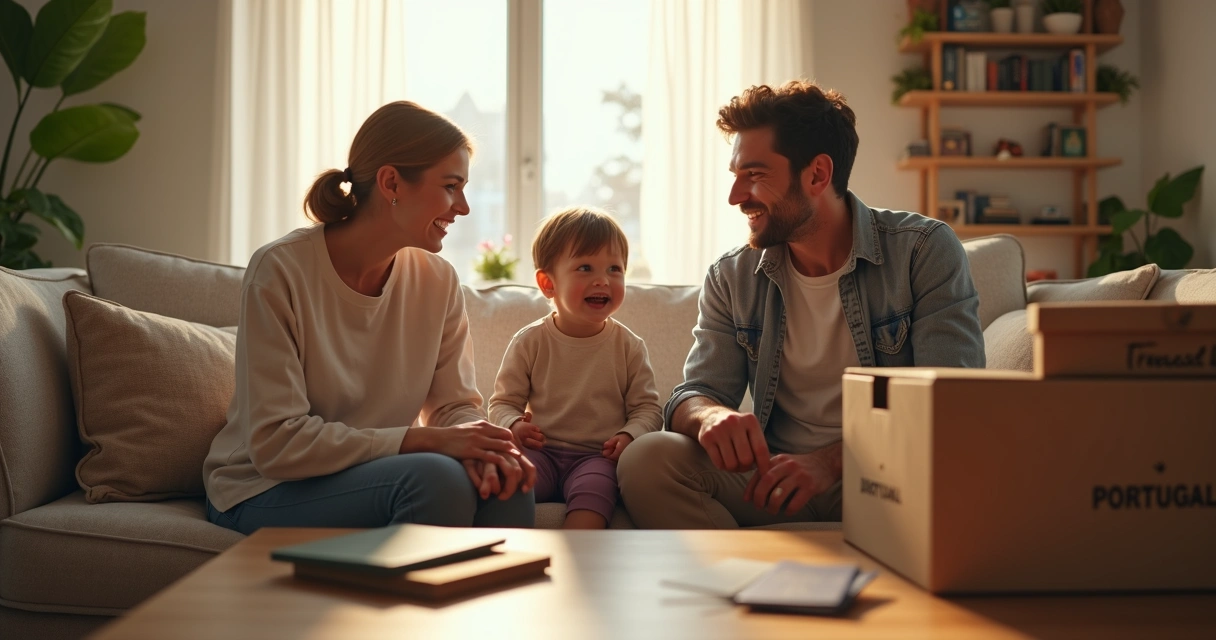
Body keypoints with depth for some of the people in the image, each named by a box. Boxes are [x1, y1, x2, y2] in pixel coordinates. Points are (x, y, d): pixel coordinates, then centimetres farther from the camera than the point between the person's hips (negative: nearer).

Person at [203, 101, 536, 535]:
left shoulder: (437, 280, -1)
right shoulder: (280, 271, -17)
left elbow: (455, 405, 1)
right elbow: (275, 443, -21)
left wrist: (480, 447, -24)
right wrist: (424, 439, -27)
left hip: (376, 476, 5)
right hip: (263, 493, -5)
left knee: (505, 485, -24)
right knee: (435, 477, -31)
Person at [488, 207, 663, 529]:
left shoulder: (629, 346, 6)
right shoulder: (529, 342, 5)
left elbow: (648, 407, 7)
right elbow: (503, 402, 9)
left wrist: (630, 435, -16)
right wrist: (514, 425, -15)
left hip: (598, 457, -1)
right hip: (541, 452, 1)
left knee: (595, 482, -34)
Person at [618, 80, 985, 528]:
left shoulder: (925, 251, -3)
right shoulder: (731, 279, 9)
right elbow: (694, 395, 4)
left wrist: (833, 459, -27)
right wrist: (711, 416, -24)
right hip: (778, 480, 3)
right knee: (647, 459, -24)